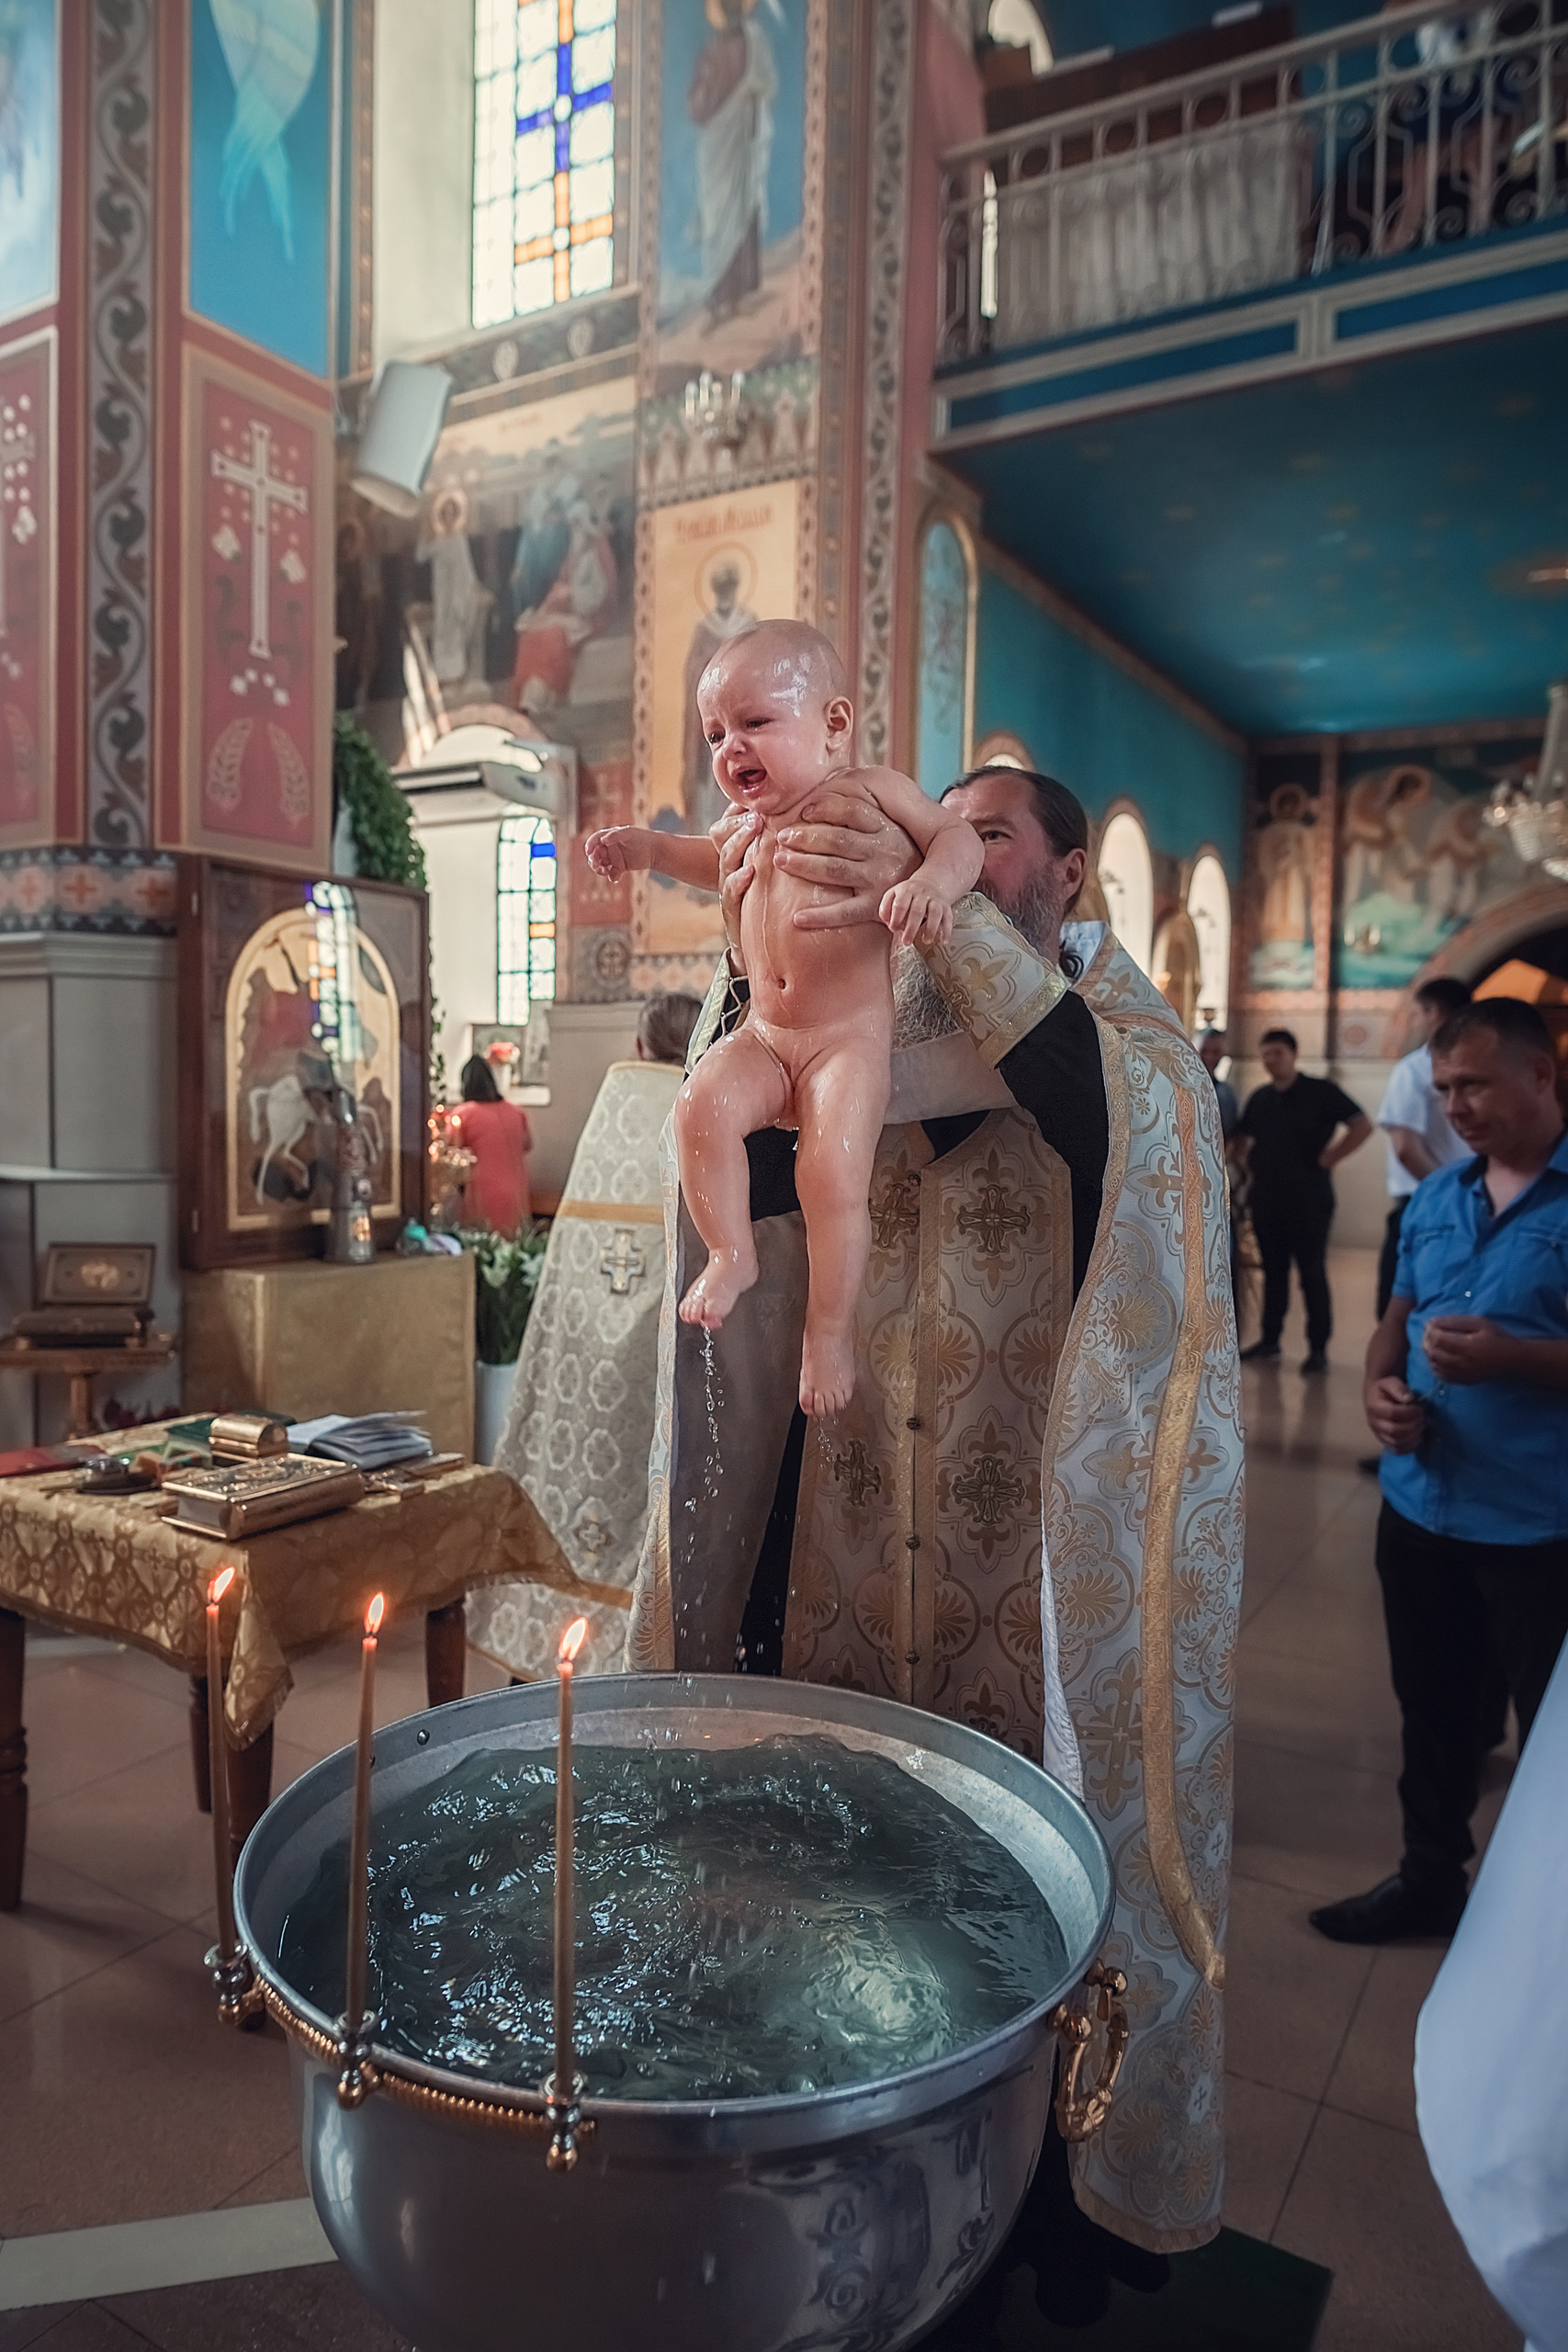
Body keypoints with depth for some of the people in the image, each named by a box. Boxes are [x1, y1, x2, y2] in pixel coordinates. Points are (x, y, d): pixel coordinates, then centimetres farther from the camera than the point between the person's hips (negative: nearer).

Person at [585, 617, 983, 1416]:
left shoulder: (870, 793, -2)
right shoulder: (757, 821, 17)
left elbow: (958, 835, -5)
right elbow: (725, 860, 38)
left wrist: (932, 883, -28)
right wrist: (651, 847, 25)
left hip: (850, 1037, -5)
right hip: (763, 1036, 6)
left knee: (833, 1174, -19)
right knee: (703, 1102, -22)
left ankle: (830, 1331, -3)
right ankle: (731, 1252, -7)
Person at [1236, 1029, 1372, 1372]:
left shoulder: (1321, 1092, -4)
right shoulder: (1259, 1098, 13)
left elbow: (1362, 1125, -9)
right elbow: (1241, 1137, 29)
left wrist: (1328, 1159, -11)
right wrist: (1248, 1162, 11)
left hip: (1308, 1201, -5)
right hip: (1266, 1199, 6)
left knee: (1312, 1274, -3)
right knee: (1273, 1273, 11)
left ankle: (1318, 1348, 2)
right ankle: (1270, 1341, 19)